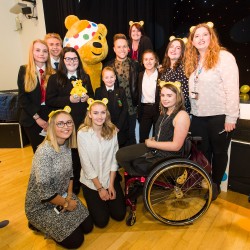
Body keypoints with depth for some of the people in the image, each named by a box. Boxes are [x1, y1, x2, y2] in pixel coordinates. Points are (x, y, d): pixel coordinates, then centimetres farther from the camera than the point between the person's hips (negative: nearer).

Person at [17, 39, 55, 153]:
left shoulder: (53, 72, 3)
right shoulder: (24, 71, 1)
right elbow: (22, 98, -3)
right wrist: (37, 118, -10)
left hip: (50, 116, 1)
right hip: (32, 118, 0)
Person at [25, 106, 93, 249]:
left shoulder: (67, 145, -5)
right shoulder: (44, 151, -30)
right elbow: (44, 191, -28)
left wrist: (69, 196, -4)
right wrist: (66, 204, -14)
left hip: (63, 196, 7)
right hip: (42, 205, -7)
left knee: (88, 226, 5)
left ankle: (51, 224, 24)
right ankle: (39, 224, 14)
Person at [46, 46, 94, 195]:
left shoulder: (85, 77, 14)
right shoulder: (55, 78, 2)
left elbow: (92, 95, 19)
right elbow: (49, 100, -4)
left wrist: (87, 97, -4)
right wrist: (69, 99, -16)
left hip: (83, 122, 3)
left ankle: (80, 180, 26)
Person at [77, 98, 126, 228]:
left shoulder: (112, 131, -9)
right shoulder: (82, 133, -18)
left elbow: (114, 159, -5)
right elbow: (86, 164, -15)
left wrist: (111, 184, -8)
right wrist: (100, 188, -11)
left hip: (110, 178, 3)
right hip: (90, 181, -2)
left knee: (119, 215, 2)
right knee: (101, 221, -1)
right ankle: (95, 202, 30)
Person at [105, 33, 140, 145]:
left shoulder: (135, 65, 2)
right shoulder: (108, 66, 0)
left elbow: (138, 85, 5)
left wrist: (136, 103, -2)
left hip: (131, 108, 1)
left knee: (131, 136, 12)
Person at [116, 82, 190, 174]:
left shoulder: (182, 115, -19)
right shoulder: (164, 112, 7)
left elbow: (176, 146, -22)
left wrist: (152, 143, -14)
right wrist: (153, 139, 0)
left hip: (169, 157, -8)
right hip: (155, 148, 8)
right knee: (120, 154, -2)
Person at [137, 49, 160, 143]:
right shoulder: (140, 75, 8)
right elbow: (138, 94, 10)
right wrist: (139, 111, 5)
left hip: (158, 109, -3)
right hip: (144, 110, 3)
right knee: (142, 139, 8)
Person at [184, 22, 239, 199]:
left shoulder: (224, 57, -8)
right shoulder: (193, 61, 13)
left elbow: (232, 88, -13)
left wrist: (231, 117, -16)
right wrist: (193, 112, 5)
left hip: (219, 116, -5)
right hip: (198, 117, 6)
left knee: (219, 152, 11)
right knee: (202, 151, 14)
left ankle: (215, 184, 30)